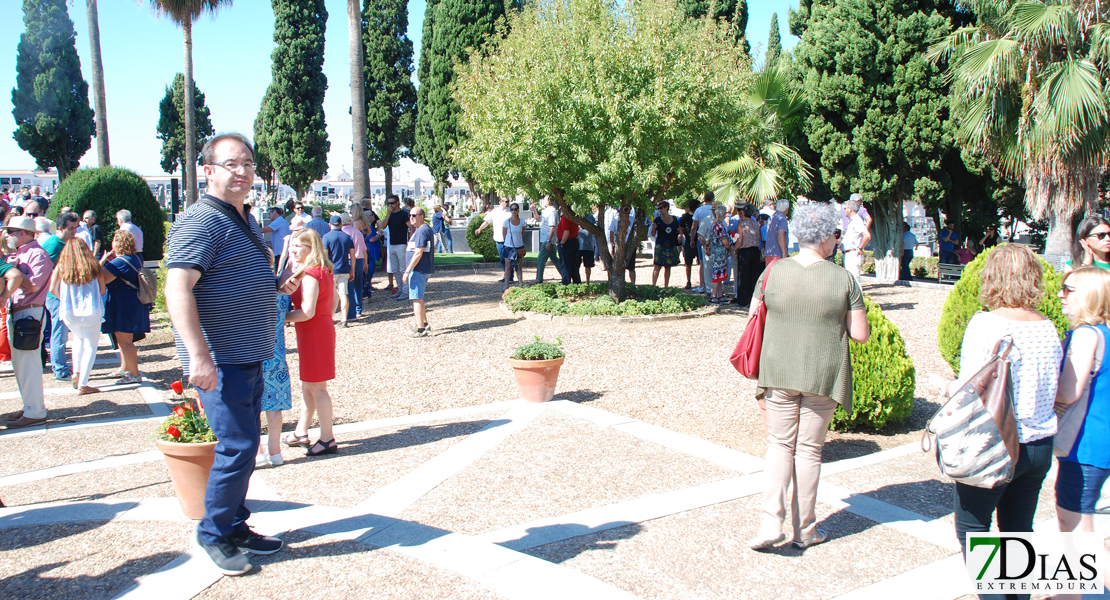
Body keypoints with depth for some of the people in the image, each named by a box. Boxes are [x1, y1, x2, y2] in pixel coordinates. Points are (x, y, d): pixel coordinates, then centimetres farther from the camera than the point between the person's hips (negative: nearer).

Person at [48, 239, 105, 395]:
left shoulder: (61, 267, 0)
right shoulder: (93, 266, -2)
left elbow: (53, 289, -2)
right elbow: (102, 290, 1)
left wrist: (67, 299, 17)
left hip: (69, 313, 3)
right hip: (91, 311, -3)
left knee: (79, 337, 31)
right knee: (91, 346, 9)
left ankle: (76, 372, 23)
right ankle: (82, 385, 3)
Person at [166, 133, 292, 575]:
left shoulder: (246, 221, 16)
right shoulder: (201, 221, -14)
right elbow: (178, 289, -24)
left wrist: (277, 285, 10)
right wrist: (199, 355, -31)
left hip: (249, 356, 10)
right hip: (219, 360, -9)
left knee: (245, 443, 15)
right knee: (237, 445, -8)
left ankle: (235, 527, 27)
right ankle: (214, 534, 9)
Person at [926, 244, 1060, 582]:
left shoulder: (986, 324, -17)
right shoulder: (1047, 327, 1)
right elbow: (1053, 392, 7)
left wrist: (944, 386, 0)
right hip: (1040, 446, 6)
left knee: (972, 527, 8)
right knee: (1019, 530, 17)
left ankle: (991, 592, 6)